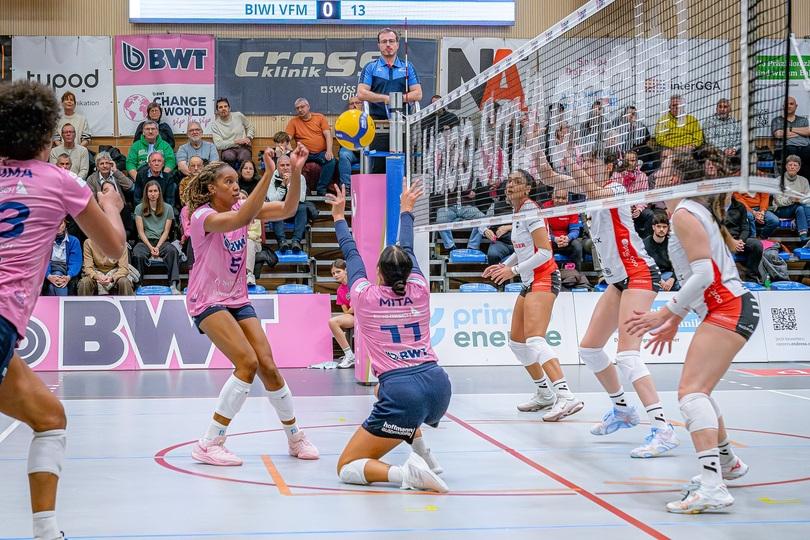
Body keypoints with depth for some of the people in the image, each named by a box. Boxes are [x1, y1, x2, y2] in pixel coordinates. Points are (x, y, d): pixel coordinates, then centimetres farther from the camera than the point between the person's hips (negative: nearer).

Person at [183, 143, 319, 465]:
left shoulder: (240, 207, 3)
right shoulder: (203, 216, -17)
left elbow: (287, 210, -7)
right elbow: (240, 220, -37)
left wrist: (295, 172, -22)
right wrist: (268, 174, -42)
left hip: (238, 299, 7)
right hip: (207, 301, -6)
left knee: (268, 367, 0)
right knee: (247, 363, -21)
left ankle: (296, 439, 16)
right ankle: (208, 445, -14)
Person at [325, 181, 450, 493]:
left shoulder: (365, 297, 2)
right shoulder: (419, 291, 10)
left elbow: (351, 254, 20)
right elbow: (408, 250, 29)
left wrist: (339, 217, 37)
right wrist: (406, 210, 45)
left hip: (404, 394, -6)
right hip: (438, 385, 6)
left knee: (346, 469, 4)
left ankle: (407, 472, -24)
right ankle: (421, 453, 24)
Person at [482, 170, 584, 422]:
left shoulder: (529, 210, -12)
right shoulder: (518, 212, 14)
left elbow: (545, 251, -18)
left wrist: (514, 270, -18)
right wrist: (503, 266, 13)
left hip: (544, 278, -10)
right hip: (530, 281, 10)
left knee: (534, 338, -25)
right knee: (516, 340, 14)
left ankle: (566, 396, -37)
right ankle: (545, 394, 24)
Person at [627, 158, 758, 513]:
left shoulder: (684, 213, -10)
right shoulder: (696, 211, 19)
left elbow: (703, 274, -19)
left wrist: (664, 314, -17)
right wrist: (674, 322, 25)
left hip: (729, 308, -10)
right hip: (727, 308, 10)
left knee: (691, 391, -21)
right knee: (696, 390, 22)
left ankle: (712, 488, -34)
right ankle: (727, 462, 40)